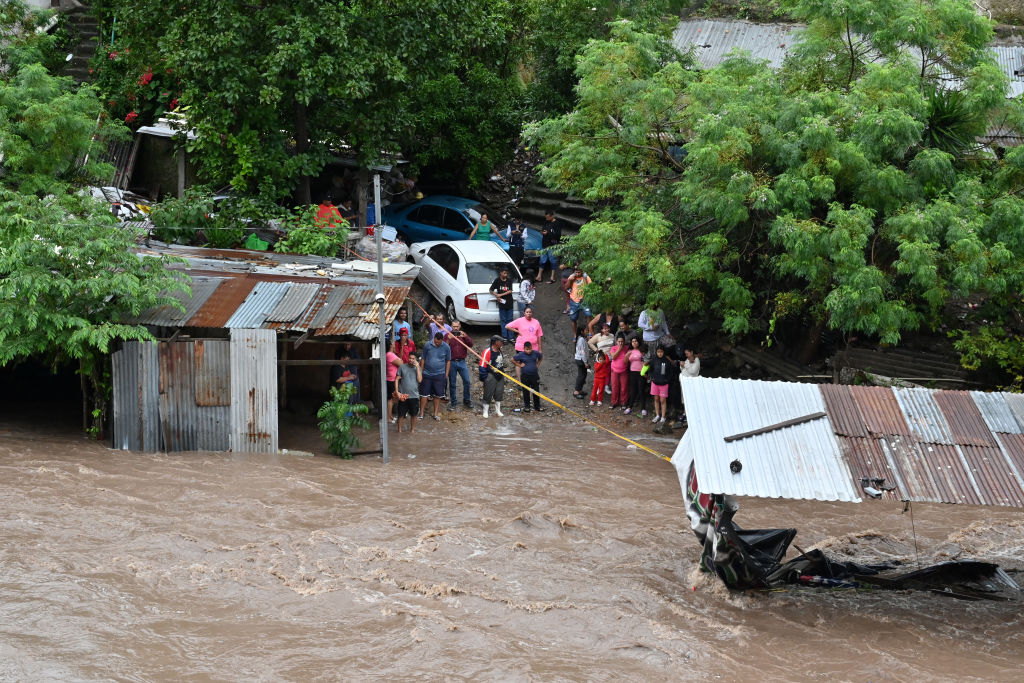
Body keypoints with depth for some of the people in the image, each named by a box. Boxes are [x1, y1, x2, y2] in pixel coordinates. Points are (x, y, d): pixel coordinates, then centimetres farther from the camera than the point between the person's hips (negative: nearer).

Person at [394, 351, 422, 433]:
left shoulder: (418, 368, 2)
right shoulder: (402, 367, 0)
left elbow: (419, 380, -12)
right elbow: (397, 379, 2)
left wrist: (417, 367, -14)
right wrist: (397, 391, -7)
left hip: (414, 396, 1)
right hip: (403, 395, -1)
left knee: (413, 414, 9)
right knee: (400, 414, 3)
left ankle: (412, 429, 25)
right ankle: (399, 430, 19)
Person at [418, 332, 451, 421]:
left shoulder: (446, 347, -4)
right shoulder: (427, 345, -4)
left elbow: (448, 361, 6)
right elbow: (423, 359, 5)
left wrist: (446, 375, 4)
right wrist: (421, 372, 6)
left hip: (439, 374, 0)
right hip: (427, 374, 0)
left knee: (438, 395, 6)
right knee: (424, 394, 2)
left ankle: (435, 414, 18)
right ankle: (422, 413, 11)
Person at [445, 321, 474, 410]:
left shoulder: (463, 335, 9)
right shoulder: (447, 335, 3)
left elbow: (471, 344, -4)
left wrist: (465, 337, -18)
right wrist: (449, 339, -22)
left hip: (462, 362, 1)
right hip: (452, 362, -1)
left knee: (467, 381, -2)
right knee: (452, 384, 4)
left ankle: (466, 400, 12)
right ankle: (453, 402, 14)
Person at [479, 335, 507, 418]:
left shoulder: (499, 350, 9)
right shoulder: (487, 352, -17)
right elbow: (482, 365, -16)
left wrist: (502, 374, 21)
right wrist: (483, 378, -15)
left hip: (500, 375, 7)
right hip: (491, 376, -7)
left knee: (499, 393, 12)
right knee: (488, 394, -1)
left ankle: (497, 410, 25)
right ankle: (485, 411, 12)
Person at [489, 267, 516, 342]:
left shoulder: (509, 281, 5)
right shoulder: (497, 281, 0)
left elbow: (510, 291, -3)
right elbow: (491, 290, 6)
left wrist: (500, 295, -12)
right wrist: (497, 297, -8)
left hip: (509, 303, 2)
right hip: (502, 303, -2)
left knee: (509, 320, 5)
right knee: (503, 320, 1)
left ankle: (510, 337, 9)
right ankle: (504, 337, 5)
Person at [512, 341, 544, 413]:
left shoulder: (535, 353, -2)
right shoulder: (521, 355, -10)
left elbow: (541, 357, 19)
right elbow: (512, 359, -1)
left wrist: (538, 364, 9)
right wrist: (519, 365, -4)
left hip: (534, 375, 2)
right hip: (525, 376, -2)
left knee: (536, 391, 9)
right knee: (526, 392, 6)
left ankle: (537, 406, 20)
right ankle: (526, 406, 16)